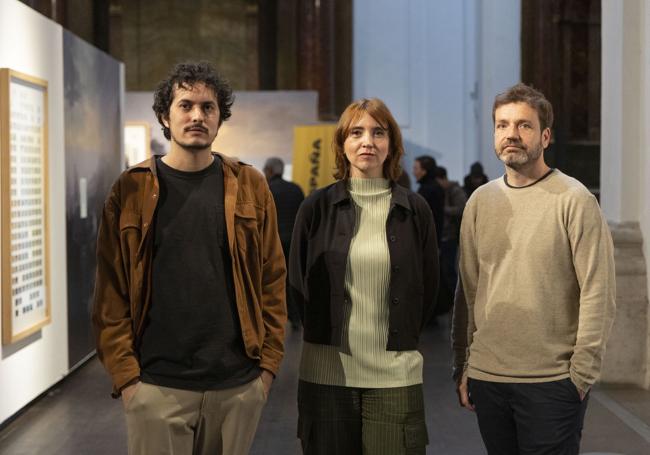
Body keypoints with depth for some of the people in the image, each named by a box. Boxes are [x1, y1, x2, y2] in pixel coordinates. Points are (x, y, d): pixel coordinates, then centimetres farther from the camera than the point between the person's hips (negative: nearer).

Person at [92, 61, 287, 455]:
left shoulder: (249, 186, 3)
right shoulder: (132, 189, 0)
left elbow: (272, 280, 4)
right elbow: (112, 289, -2)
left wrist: (269, 363, -1)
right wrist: (125, 374, -7)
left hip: (239, 384, 2)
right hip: (157, 386, -1)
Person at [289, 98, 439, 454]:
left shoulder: (415, 210, 3)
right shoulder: (316, 207, 1)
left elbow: (427, 287, 10)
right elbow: (297, 282, 8)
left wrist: (401, 341, 10)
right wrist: (329, 334, 9)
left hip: (395, 375, 0)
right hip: (326, 372, 0)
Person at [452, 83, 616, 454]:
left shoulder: (574, 200, -7)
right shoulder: (481, 201, 8)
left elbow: (599, 294, -10)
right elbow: (468, 290, 10)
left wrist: (581, 374, -11)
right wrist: (462, 366, 7)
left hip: (552, 382, -4)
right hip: (487, 378, 5)